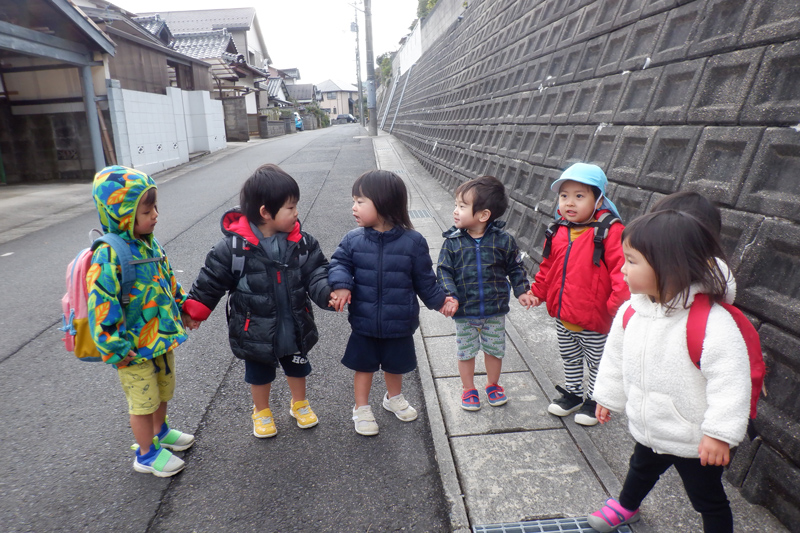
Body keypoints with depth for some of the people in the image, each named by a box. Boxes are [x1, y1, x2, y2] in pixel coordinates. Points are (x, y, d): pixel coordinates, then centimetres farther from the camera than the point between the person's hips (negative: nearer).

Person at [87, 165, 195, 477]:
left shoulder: (149, 244, 2)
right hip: (134, 349, -8)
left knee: (163, 390, 25)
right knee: (143, 401, 10)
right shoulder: (109, 256, -25)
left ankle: (160, 431, 49)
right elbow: (101, 306, -24)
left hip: (161, 335, 8)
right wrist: (116, 350, -22)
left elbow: (168, 280, 16)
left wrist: (184, 306, 17)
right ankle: (147, 454, 30)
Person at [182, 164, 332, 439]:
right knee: (260, 374, 22)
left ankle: (299, 404, 51)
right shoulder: (233, 247, -20)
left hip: (295, 328, 3)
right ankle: (261, 411, 48)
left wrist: (328, 293, -30)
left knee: (297, 368, 24)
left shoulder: (302, 242, -12)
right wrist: (193, 311, -3)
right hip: (256, 332, -2)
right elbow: (211, 280, -9)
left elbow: (316, 272, -11)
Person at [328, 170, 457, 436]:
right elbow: (339, 263, -4)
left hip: (399, 324, 0)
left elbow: (424, 279, -2)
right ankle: (361, 408, 39)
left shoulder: (413, 242, -13)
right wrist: (341, 284, -24)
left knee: (395, 365, 22)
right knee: (364, 366, 16)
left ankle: (394, 398, 50)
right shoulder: (353, 240, -10)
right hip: (364, 324, 0)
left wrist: (439, 301, 1)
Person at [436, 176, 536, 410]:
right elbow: (444, 271, -8)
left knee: (495, 349, 17)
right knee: (466, 352, 14)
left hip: (495, 311, 0)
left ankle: (493, 384, 41)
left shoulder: (503, 240, -10)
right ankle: (468, 389, 35)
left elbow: (515, 268, 3)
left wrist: (522, 291, -4)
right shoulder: (453, 241, -10)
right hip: (464, 312, 0)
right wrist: (449, 295, -21)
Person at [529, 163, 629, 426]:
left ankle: (594, 400, 37)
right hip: (562, 315, 6)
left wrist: (620, 302, -29)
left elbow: (621, 269, -22)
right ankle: (572, 393, 44)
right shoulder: (559, 231, 0)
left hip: (593, 318, -6)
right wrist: (538, 291, 12)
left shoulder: (610, 231, -19)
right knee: (569, 358, 25)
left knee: (596, 362, 16)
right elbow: (548, 265, 12)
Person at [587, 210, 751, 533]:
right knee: (641, 469, 34)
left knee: (709, 500, 17)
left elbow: (729, 382, -28)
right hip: (647, 430, 7)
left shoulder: (712, 321, -32)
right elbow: (616, 358, 4)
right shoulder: (631, 312, -11)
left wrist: (719, 432, -25)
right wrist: (608, 396, 13)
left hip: (696, 443, -7)